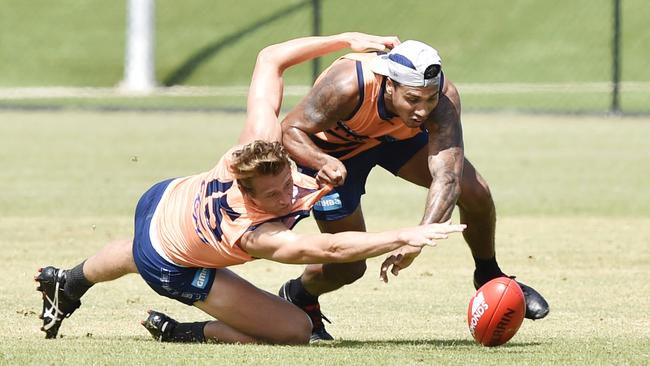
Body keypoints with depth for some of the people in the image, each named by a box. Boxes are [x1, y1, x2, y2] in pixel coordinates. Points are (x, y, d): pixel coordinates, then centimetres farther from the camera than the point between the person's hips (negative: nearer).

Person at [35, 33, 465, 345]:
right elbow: (330, 249, -55)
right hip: (172, 267, -7)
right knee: (295, 329, -13)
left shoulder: (262, 142, -36)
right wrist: (404, 236, -60)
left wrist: (348, 40, -30)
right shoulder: (251, 234, -49)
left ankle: (66, 284, 73)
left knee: (137, 254, 42)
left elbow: (269, 59, -28)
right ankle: (182, 333, 8)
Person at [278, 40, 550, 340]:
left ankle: (489, 278, 15)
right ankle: (295, 297, 28)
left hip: (398, 136, 3)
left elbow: (447, 179, -45)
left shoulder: (444, 99, -37)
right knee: (347, 267, -6)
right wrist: (323, 162, -54)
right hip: (332, 150, -3)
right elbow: (290, 130, -33)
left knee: (475, 192, -14)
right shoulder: (348, 86, -43)